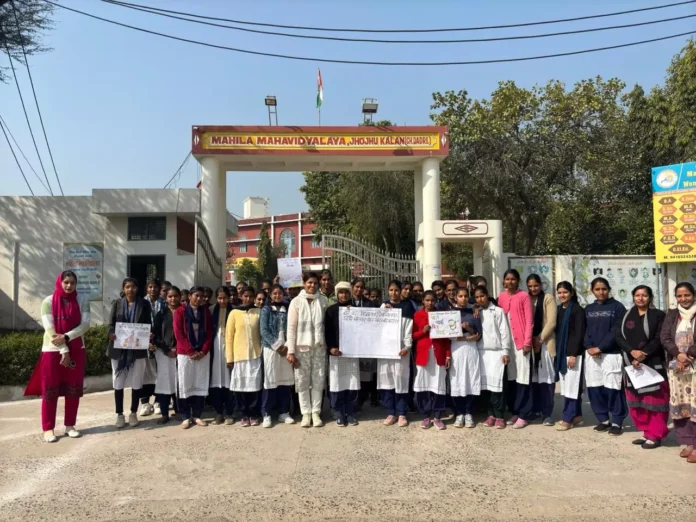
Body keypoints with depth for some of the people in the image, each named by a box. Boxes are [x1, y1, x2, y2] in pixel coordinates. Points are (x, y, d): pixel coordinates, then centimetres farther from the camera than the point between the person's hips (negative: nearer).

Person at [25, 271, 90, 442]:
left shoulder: (82, 301, 1)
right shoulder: (48, 302, -4)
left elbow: (85, 324, -8)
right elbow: (50, 329, -11)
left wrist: (66, 337, -22)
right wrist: (63, 351, -16)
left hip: (76, 350, 2)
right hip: (52, 350, -2)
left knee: (73, 390, 7)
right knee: (50, 391, 1)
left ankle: (70, 426, 17)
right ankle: (48, 429, 8)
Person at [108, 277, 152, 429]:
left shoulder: (144, 304, 3)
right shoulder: (117, 303, 5)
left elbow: (148, 325, 3)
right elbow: (111, 324, 2)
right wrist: (111, 334, -19)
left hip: (137, 348, 0)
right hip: (118, 348, 1)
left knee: (136, 382, 6)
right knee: (118, 382, 5)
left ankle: (133, 413, 19)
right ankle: (119, 414, 17)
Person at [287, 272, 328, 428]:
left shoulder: (323, 300, 2)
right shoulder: (296, 301, -2)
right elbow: (291, 327, -4)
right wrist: (291, 351, -8)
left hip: (319, 346, 1)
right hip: (301, 347, -1)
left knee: (318, 380, 5)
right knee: (303, 381, 4)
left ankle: (316, 412, 16)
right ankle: (306, 413, 15)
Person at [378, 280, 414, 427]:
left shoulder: (406, 306, 5)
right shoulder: (383, 306, 14)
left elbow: (409, 327, -2)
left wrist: (407, 347, -11)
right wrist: (385, 311, -5)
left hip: (400, 347, -3)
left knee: (401, 379, -2)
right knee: (387, 378, 2)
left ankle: (401, 413, 7)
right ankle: (390, 412, 11)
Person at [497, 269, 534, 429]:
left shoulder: (524, 296, -4)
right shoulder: (501, 297, 10)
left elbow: (529, 321, -6)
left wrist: (527, 342, -11)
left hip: (521, 341, -5)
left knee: (523, 377, -1)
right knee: (510, 377, 9)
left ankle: (524, 415, 5)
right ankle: (515, 412, 19)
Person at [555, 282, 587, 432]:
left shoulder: (577, 310, -9)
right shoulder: (559, 310, 12)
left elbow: (579, 334, -13)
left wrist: (573, 354, -18)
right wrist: (557, 352, 11)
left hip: (572, 353, -7)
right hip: (561, 352, 7)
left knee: (571, 386, -4)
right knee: (567, 386, 11)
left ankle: (568, 418, 0)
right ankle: (577, 415, 21)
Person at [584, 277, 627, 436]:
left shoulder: (617, 307, 0)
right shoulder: (588, 309, 14)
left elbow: (616, 332, -8)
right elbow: (586, 330, 11)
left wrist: (600, 347, -13)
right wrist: (589, 347, -6)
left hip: (611, 354, -4)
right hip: (591, 354, 5)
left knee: (613, 388, -5)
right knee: (594, 388, 6)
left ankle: (616, 422, 9)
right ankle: (603, 420, 19)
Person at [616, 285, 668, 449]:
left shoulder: (658, 315, 1)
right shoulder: (627, 316, 11)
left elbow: (659, 339, -8)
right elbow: (619, 337, 2)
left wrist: (642, 356, -16)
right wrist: (632, 351, -15)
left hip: (653, 364, -4)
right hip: (632, 364, 4)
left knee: (654, 400, -3)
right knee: (636, 400, 7)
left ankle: (655, 436, 6)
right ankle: (646, 433, 18)